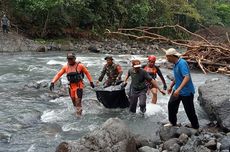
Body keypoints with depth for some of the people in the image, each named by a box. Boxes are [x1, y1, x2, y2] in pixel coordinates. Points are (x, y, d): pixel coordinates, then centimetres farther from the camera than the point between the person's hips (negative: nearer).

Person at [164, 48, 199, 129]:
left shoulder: (182, 63, -24)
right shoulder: (175, 64, 6)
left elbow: (187, 77, -34)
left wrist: (179, 89, -39)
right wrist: (171, 87, 25)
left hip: (186, 91, -9)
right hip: (177, 90, 9)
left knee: (189, 110, 2)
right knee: (171, 105, 10)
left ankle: (195, 126, 19)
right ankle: (172, 122, 27)